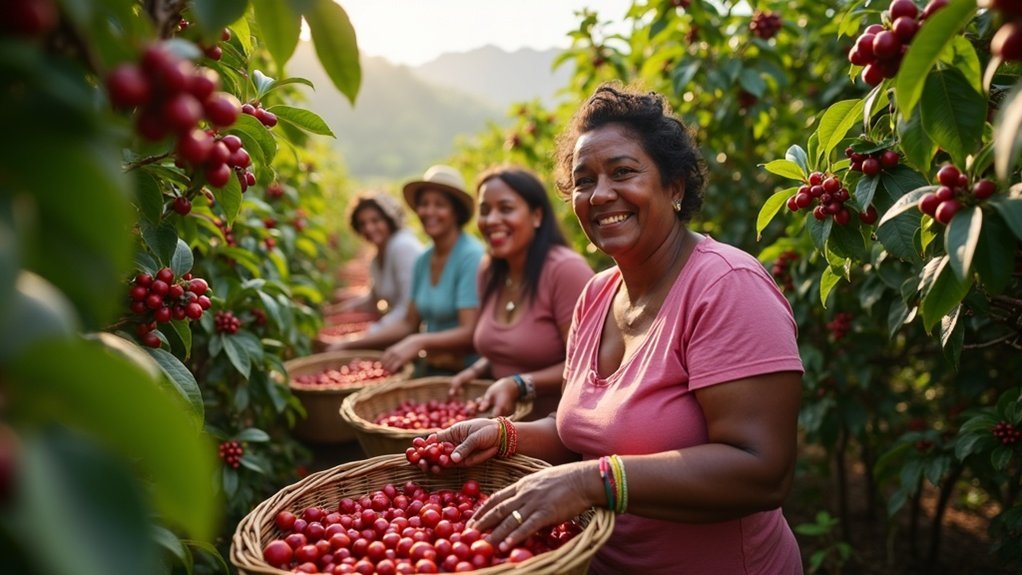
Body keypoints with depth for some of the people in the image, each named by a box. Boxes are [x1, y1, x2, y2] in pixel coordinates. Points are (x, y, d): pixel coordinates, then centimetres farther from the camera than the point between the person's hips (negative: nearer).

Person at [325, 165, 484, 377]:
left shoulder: (472, 257, -14)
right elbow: (408, 324, 15)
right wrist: (350, 344, 10)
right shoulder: (423, 261, 10)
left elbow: (470, 334, -19)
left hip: (464, 373, -7)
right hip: (429, 367, 7)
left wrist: (419, 342, -33)